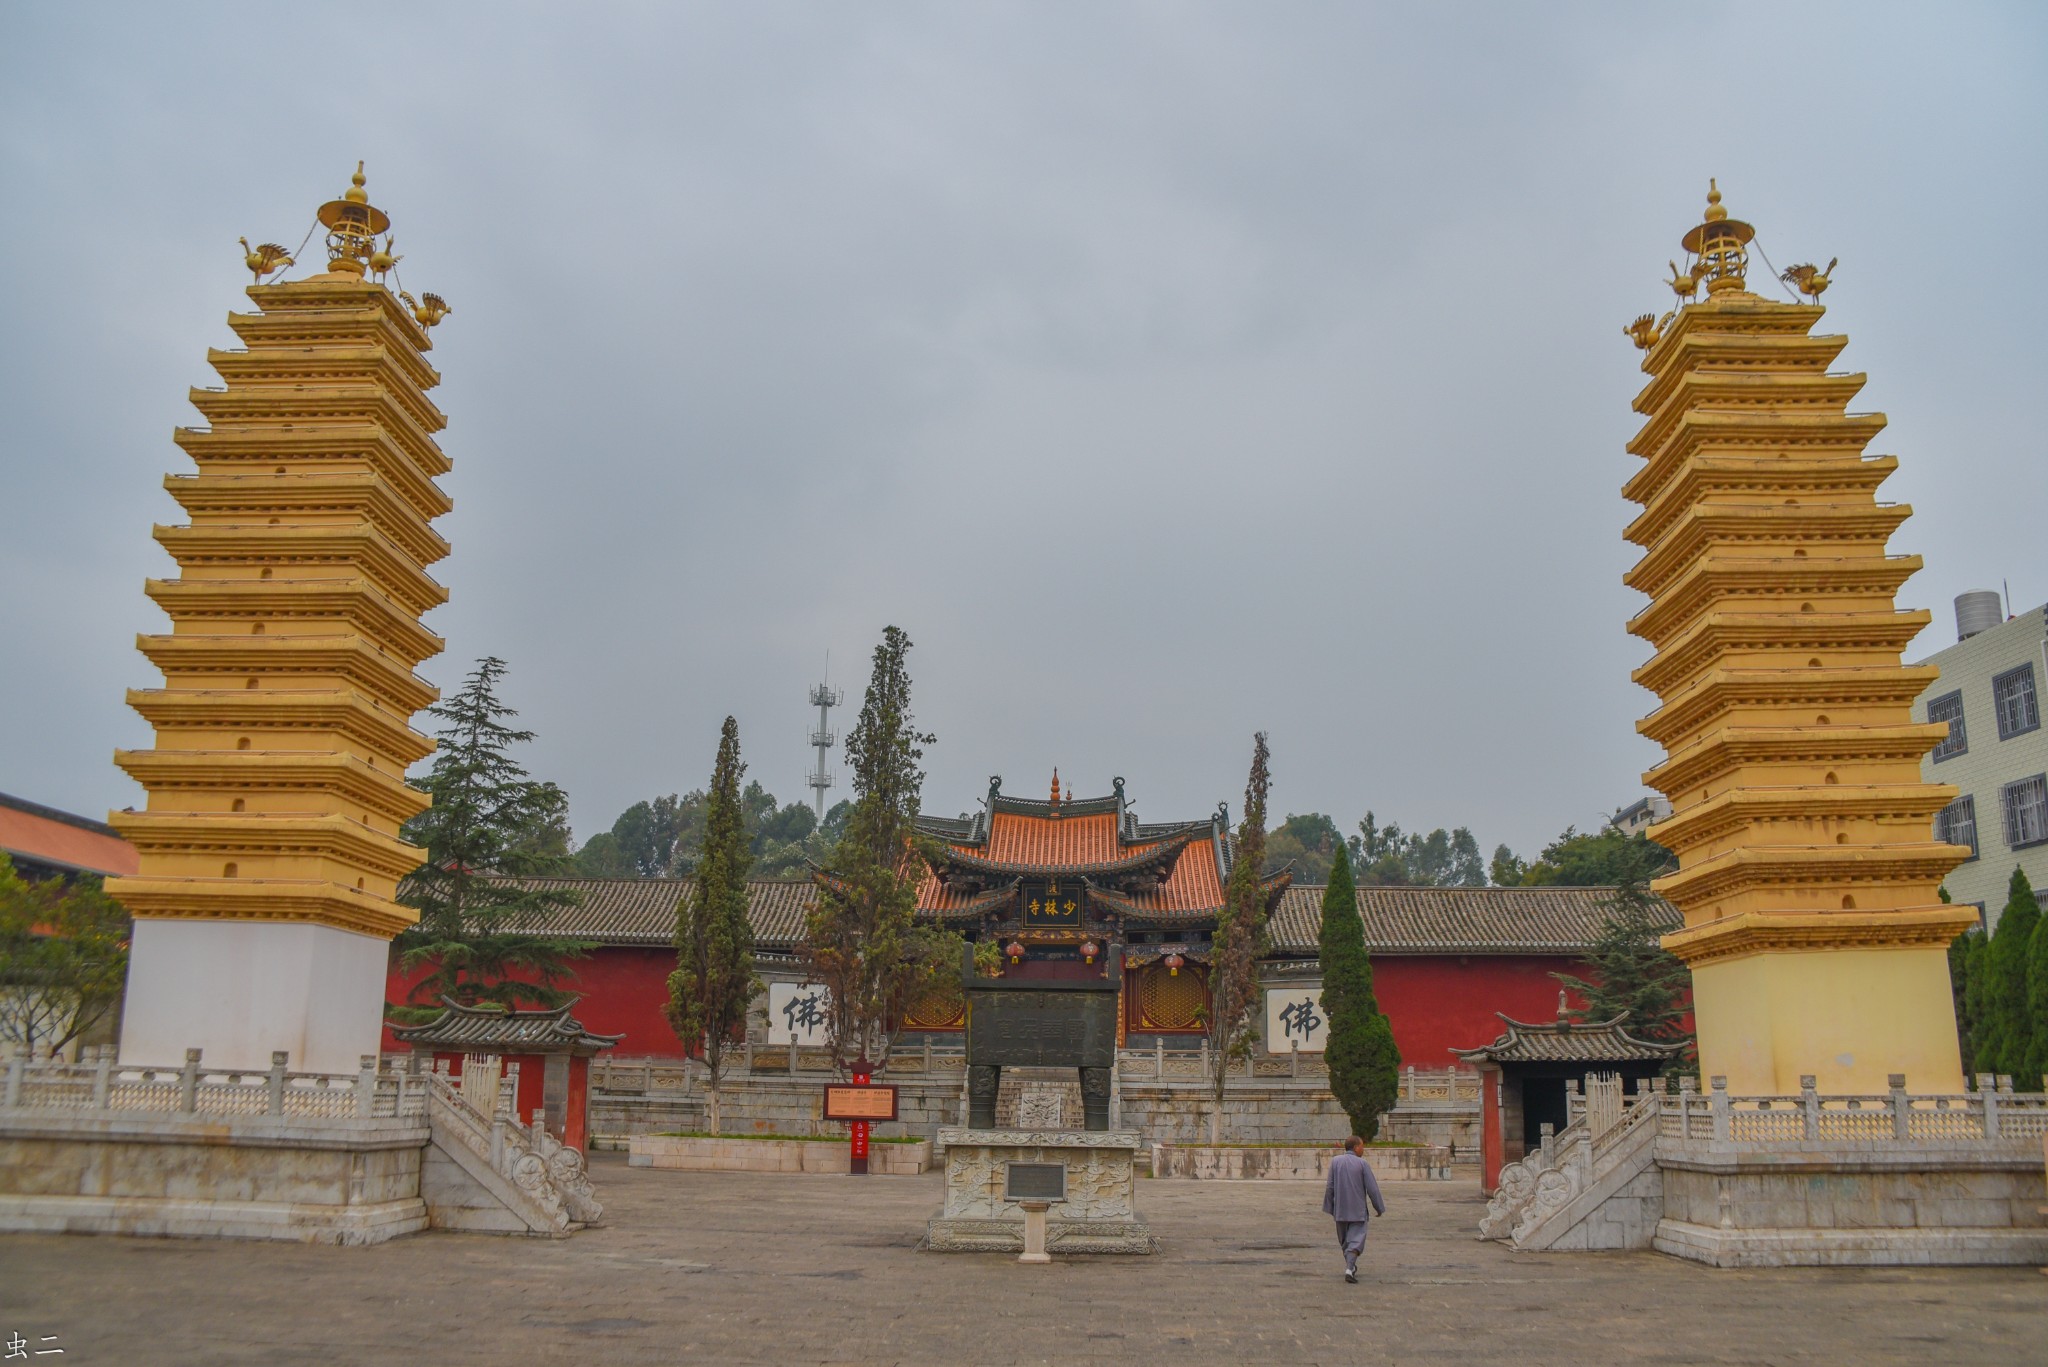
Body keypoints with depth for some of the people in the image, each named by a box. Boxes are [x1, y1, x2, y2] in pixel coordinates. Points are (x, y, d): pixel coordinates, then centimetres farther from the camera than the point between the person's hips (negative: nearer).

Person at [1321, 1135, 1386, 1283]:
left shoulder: (1335, 1161, 0)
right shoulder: (1362, 1164, -8)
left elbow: (1330, 1186, 1)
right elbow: (1372, 1188, -8)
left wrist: (1329, 1207, 9)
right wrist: (1379, 1208, 4)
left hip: (1340, 1210, 3)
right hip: (1358, 1210, -3)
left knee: (1344, 1240, 18)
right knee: (1356, 1240, -3)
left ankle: (1351, 1267, 29)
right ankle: (1349, 1269, -18)